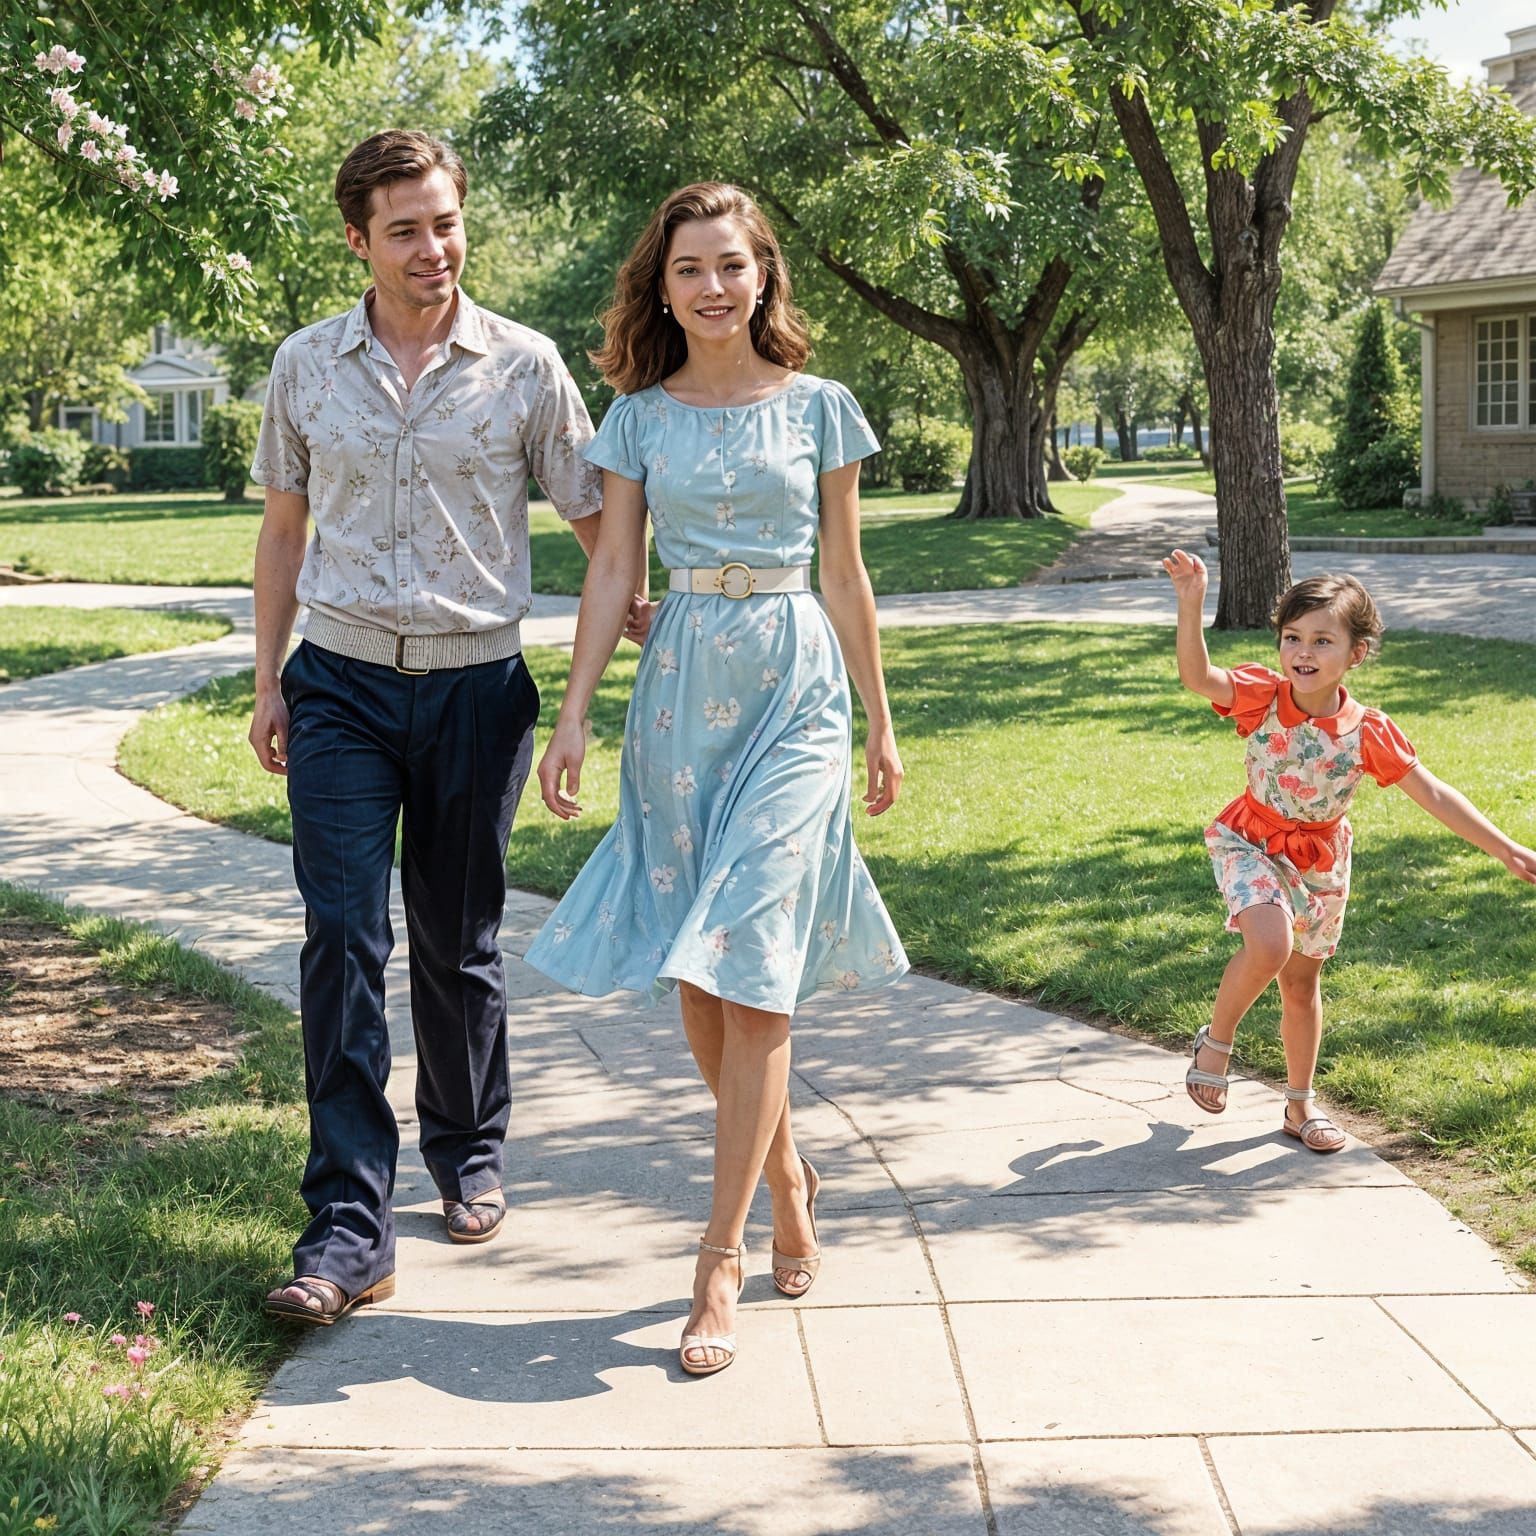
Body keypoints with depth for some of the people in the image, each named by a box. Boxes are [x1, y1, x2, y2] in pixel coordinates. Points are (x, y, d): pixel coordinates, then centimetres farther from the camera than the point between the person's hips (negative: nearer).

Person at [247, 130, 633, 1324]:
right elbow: (284, 529, 13)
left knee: (459, 943, 10)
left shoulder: (524, 366, -1)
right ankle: (349, 1225, -8)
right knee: (343, 937, -9)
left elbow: (595, 520, 5)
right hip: (342, 685, 1)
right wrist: (268, 682, 11)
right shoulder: (307, 366, 5)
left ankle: (469, 1152, 33)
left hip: (477, 686, -1)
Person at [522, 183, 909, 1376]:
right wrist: (573, 719, -2)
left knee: (750, 966, -10)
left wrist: (880, 727, 9)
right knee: (694, 974, 5)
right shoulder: (640, 417, 7)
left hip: (793, 693, -2)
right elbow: (613, 573, 6)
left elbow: (845, 575, 7)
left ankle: (720, 1260, -7)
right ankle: (787, 1177, 28)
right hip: (680, 692, 2)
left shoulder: (817, 407, 4)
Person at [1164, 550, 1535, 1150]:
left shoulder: (1369, 731, -17)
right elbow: (1196, 676, -36)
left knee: (1303, 980, 14)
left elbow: (1433, 794, -11)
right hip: (1251, 845, -3)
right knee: (1269, 947, -28)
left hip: (1320, 861, 3)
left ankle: (1300, 1104, 32)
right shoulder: (1262, 696, -20)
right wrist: (1191, 603, -51)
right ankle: (1215, 1042, -1)